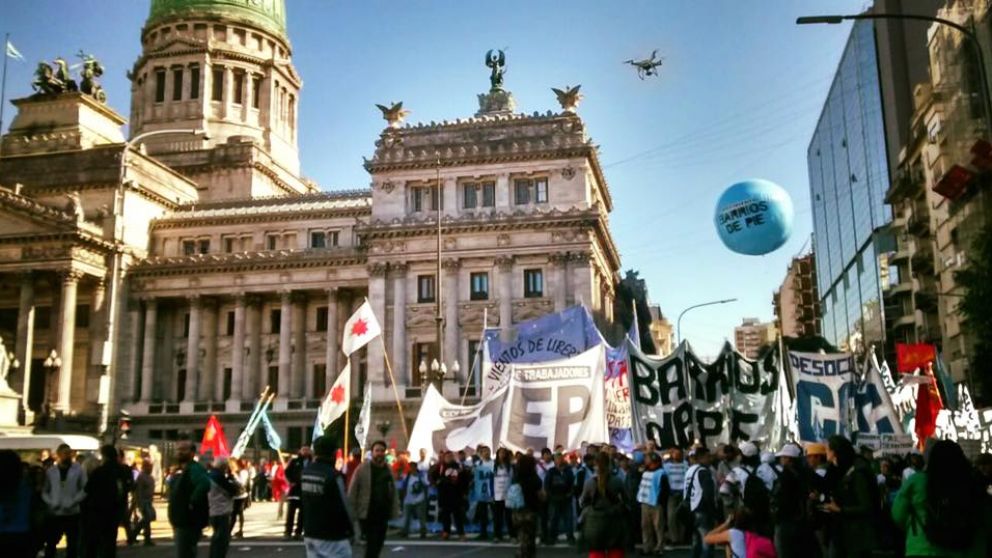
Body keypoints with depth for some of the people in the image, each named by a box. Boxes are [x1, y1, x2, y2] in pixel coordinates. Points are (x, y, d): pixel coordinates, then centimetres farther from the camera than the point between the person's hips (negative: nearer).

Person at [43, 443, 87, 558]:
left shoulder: (78, 469, -3)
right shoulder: (50, 471, 3)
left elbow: (84, 489, -4)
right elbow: (44, 491, 7)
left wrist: (73, 502, -16)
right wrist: (50, 502, -10)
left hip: (72, 513, -1)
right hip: (54, 514, 1)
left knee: (72, 544, 8)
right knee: (50, 543, 10)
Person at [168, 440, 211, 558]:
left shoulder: (194, 469, -18)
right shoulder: (181, 471, 15)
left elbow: (204, 485, -38)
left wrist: (193, 503, -29)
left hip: (189, 522, -11)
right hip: (182, 522, 11)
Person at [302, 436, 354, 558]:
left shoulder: (304, 473, 3)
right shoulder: (333, 476, -20)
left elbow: (303, 500, 11)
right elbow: (343, 506, -15)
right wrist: (350, 531, -3)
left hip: (310, 534, 7)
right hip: (333, 536, -7)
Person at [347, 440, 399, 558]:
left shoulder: (388, 470, 8)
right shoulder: (362, 468, -7)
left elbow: (393, 492, 9)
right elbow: (352, 492, -7)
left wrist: (395, 511, 2)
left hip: (383, 514, 5)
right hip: (367, 514, -5)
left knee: (379, 543, 13)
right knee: (371, 543, -8)